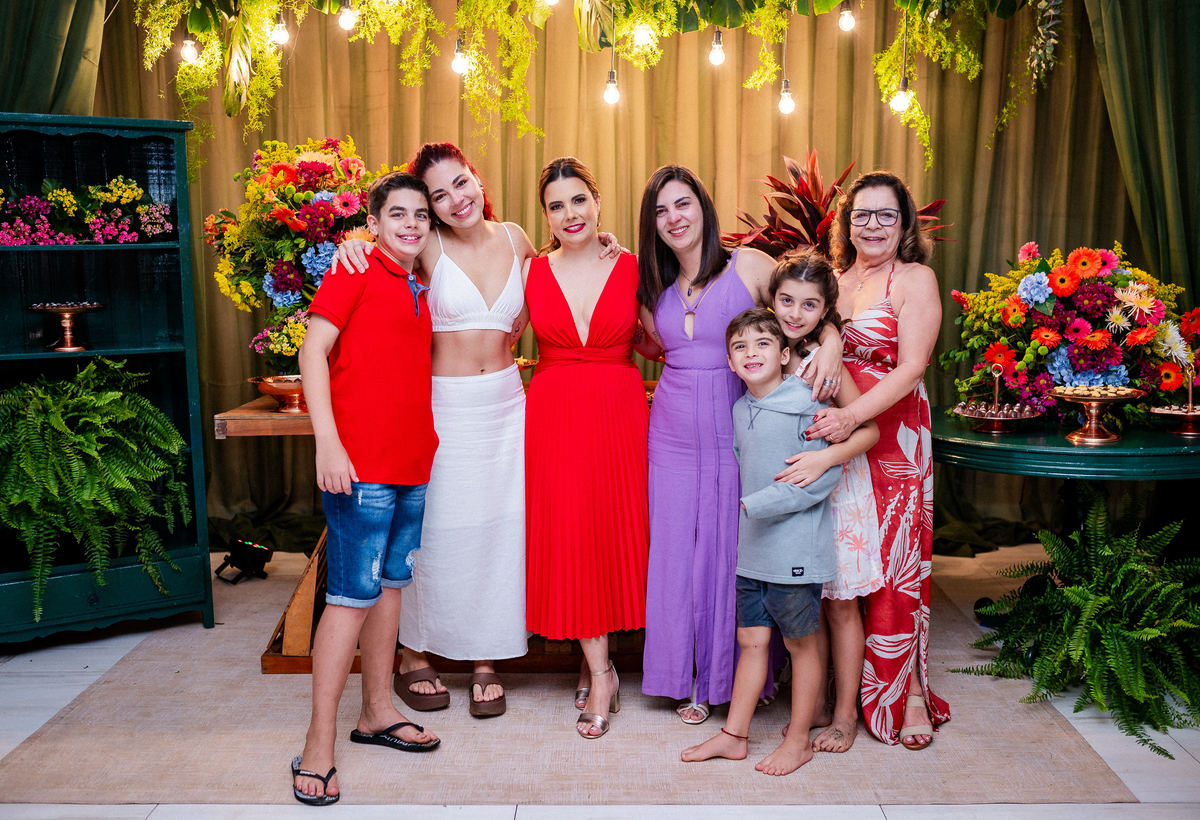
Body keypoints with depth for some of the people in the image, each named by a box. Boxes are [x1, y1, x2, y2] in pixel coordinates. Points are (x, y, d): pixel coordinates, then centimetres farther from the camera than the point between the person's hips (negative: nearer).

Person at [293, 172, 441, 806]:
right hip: (360, 463, -8)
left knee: (391, 584, 15)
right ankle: (318, 745, 4)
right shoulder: (355, 271, -5)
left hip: (412, 462, 8)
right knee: (353, 596, -6)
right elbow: (313, 350, -12)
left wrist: (427, 440, 16)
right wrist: (328, 442, -20)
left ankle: (377, 712, 28)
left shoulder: (417, 288, 16)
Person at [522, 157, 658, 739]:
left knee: (613, 528, 5)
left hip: (619, 413, 0)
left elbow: (653, 345, 12)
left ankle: (593, 663, 25)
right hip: (553, 416, 0)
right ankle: (600, 672, 13)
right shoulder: (529, 271, 3)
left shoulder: (632, 268, 2)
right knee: (566, 535, 0)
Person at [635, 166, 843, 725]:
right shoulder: (654, 287, 10)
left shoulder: (749, 266, -4)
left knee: (733, 550, 5)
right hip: (674, 436, 4)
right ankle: (690, 681, 24)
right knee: (677, 552, 8)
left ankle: (738, 677, 24)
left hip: (737, 432, -4)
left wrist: (832, 344, -23)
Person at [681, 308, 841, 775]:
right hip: (753, 549, 6)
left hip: (796, 550, -6)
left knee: (799, 644, 8)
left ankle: (798, 740, 23)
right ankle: (734, 735, 25)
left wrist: (761, 504, -20)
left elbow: (827, 473, -18)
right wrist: (748, 513, 9)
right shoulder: (740, 411, 8)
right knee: (751, 640, 14)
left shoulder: (806, 406, -13)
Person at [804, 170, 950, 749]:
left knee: (894, 566, -3)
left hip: (893, 439, -4)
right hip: (830, 440, 4)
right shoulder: (832, 280, 15)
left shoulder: (915, 279, 0)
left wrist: (853, 415, -24)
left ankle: (909, 692, 12)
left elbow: (911, 367, -11)